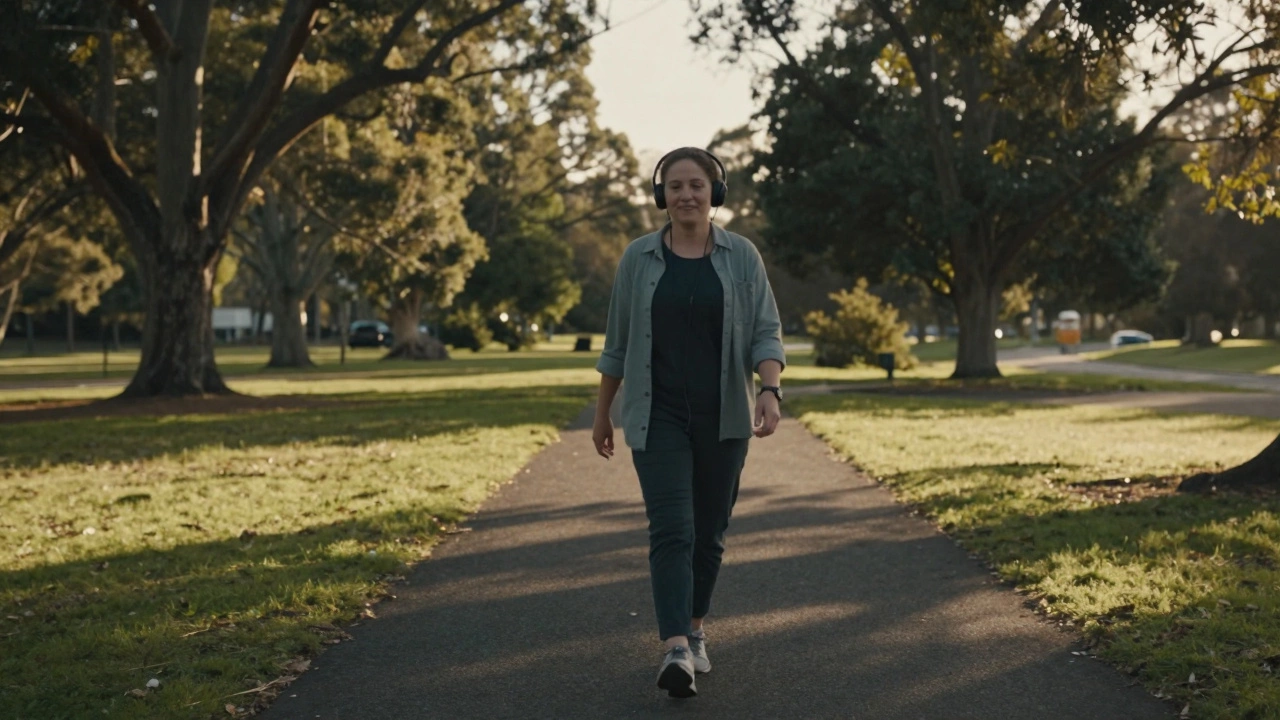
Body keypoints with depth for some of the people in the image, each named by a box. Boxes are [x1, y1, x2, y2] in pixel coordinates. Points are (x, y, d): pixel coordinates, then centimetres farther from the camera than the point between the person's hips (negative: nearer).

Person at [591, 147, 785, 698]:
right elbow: (618, 344, 7)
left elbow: (766, 333, -3)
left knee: (709, 532, 10)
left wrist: (769, 390, -20)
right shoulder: (638, 258, 2)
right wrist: (603, 413, 10)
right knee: (671, 531, -13)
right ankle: (675, 651, -22)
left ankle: (694, 631, 28)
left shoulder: (742, 257, 1)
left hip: (723, 417, 1)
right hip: (658, 418, -1)